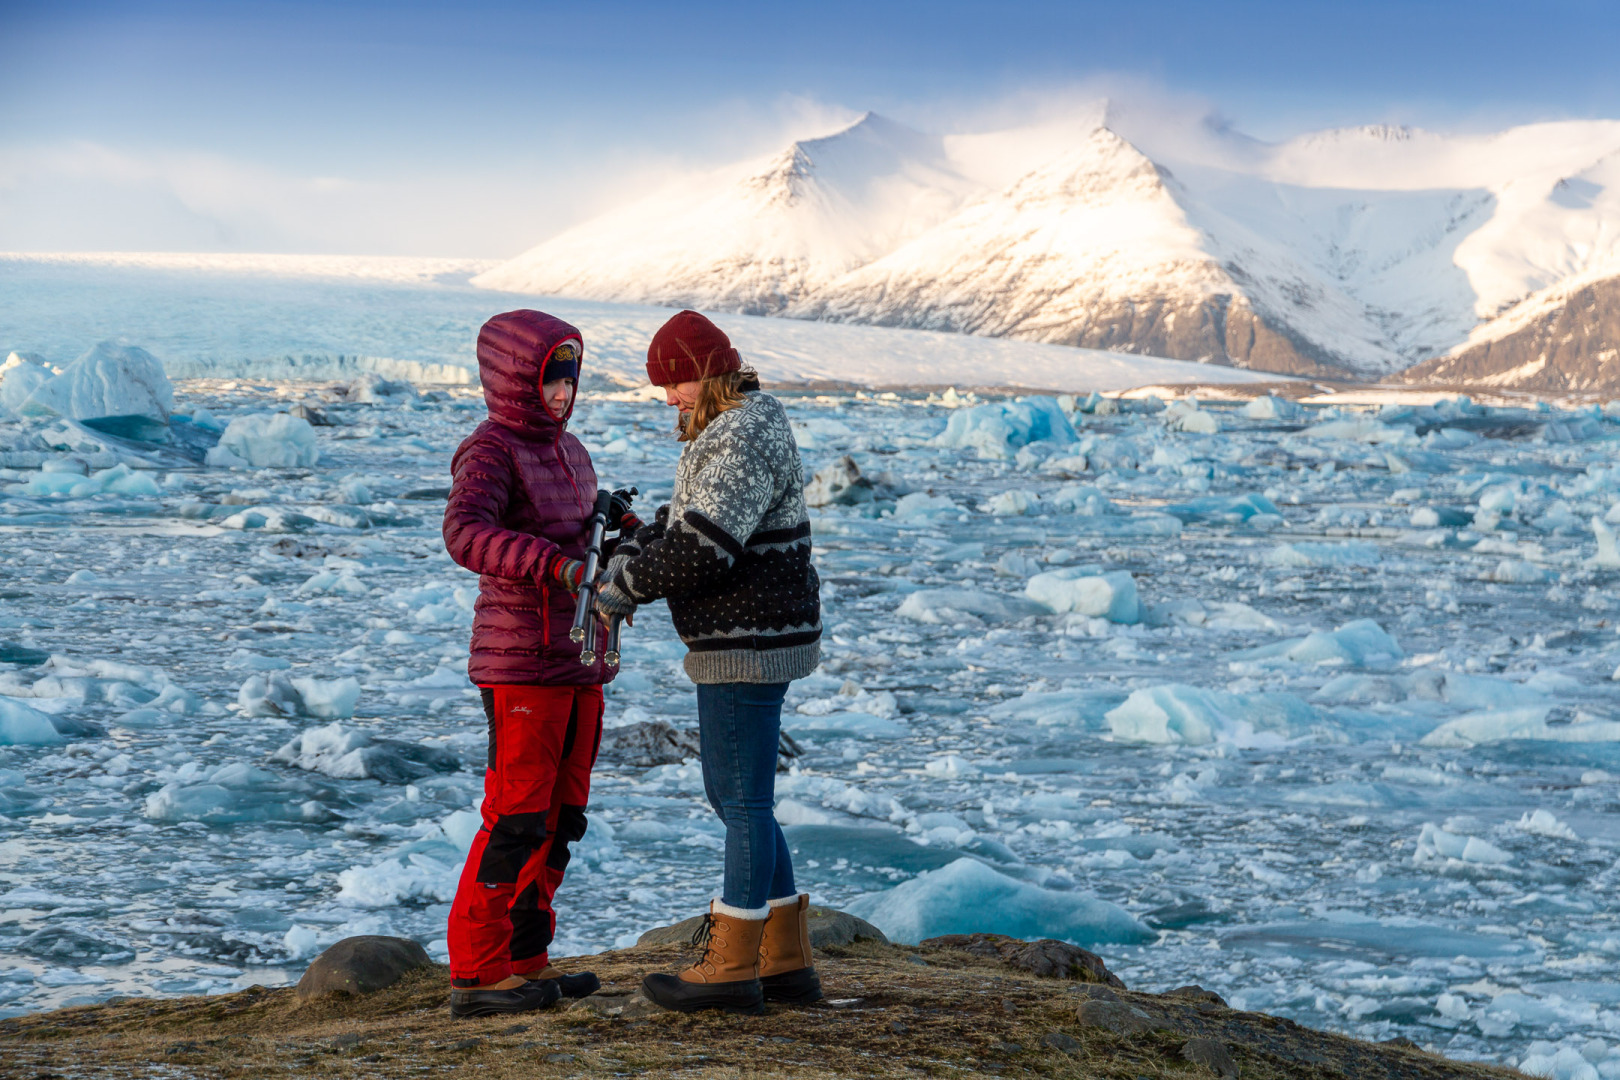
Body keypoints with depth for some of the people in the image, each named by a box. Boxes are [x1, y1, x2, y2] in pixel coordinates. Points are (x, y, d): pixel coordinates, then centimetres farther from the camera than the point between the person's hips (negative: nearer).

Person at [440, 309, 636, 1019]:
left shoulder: (567, 450, 15)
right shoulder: (488, 452, -11)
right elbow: (466, 534, -29)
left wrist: (621, 529, 3)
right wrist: (554, 563, -41)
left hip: (579, 658, 9)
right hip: (521, 660, -9)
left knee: (561, 813, 12)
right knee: (516, 818, -7)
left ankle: (524, 960, 21)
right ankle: (475, 974, -1)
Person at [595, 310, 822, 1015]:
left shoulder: (744, 439, -18)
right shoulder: (730, 428, 16)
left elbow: (700, 548, -25)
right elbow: (682, 520, 21)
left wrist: (627, 584, -12)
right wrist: (628, 557, 4)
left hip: (750, 644, -11)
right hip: (741, 641, 11)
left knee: (744, 803, -3)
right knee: (731, 797, 14)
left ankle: (731, 969, 4)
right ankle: (786, 961, 18)